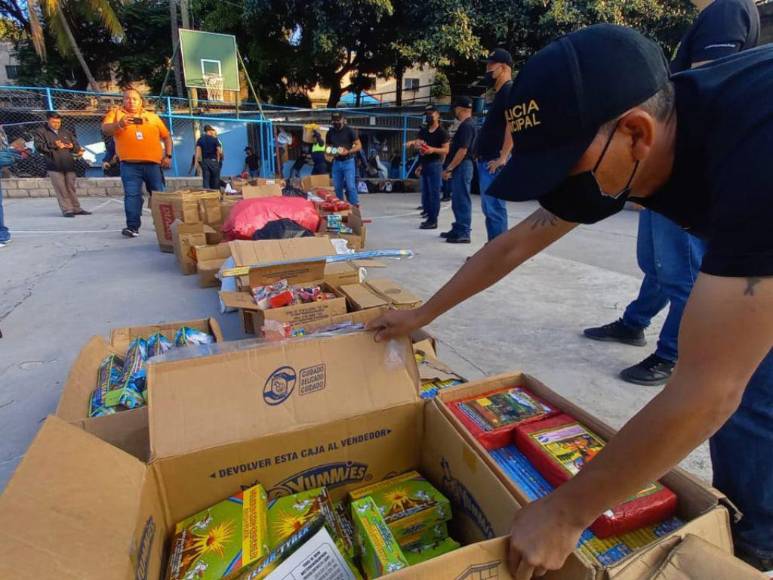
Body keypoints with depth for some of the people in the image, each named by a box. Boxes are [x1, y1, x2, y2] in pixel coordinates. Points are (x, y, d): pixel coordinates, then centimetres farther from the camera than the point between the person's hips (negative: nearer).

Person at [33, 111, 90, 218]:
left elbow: (77, 146, 17)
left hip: (69, 165, 4)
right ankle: (67, 210, -2)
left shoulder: (66, 132, 17)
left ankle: (76, 208, 16)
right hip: (54, 166, -4)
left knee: (71, 188, 9)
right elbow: (39, 146, -7)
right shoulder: (41, 132, 5)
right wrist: (54, 145, -14)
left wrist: (72, 146, -6)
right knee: (61, 190, -4)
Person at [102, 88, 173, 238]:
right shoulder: (115, 113, 12)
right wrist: (119, 124, -24)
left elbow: (166, 136, 19)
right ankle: (133, 226, -8)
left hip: (153, 163, 1)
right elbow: (105, 129, -4)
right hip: (130, 165, -1)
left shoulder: (153, 117, 16)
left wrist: (168, 156, 7)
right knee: (132, 195, -8)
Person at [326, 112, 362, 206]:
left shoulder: (349, 131, -3)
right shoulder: (330, 133, 9)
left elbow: (359, 146, -5)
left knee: (350, 186, -10)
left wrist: (348, 152, -19)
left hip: (348, 162, -4)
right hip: (336, 162, 4)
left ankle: (355, 206, -4)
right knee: (337, 187, 7)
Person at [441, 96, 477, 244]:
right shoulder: (466, 125, 17)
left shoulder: (466, 125, -14)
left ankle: (464, 233, -4)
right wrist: (451, 168, 22)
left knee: (462, 201, -7)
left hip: (462, 167, -10)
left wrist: (449, 168, -19)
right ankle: (458, 229, 22)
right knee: (458, 201, 14)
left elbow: (463, 150, -21)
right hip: (460, 167, 10)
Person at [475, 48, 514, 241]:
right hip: (487, 160, 10)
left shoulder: (509, 90, -8)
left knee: (494, 208, -10)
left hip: (495, 161, -10)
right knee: (490, 208, 12)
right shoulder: (501, 93, 23)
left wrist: (503, 157, -25)